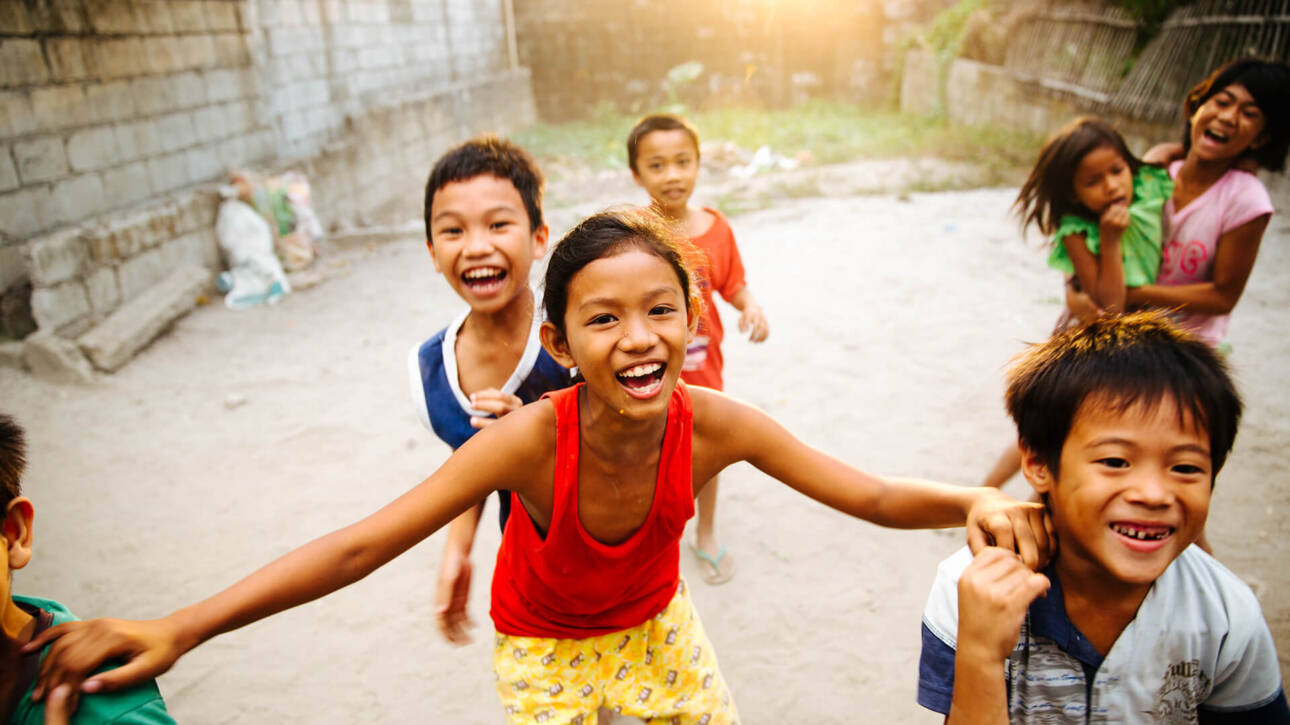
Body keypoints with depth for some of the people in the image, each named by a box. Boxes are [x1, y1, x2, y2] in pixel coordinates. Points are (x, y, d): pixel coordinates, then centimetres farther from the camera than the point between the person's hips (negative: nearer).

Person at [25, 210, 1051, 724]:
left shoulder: (715, 425, -30)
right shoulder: (533, 439, -37)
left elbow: (873, 496, -24)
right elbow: (364, 544, -37)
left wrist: (975, 502, -43)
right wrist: (179, 630, -42)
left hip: (657, 625, 3)